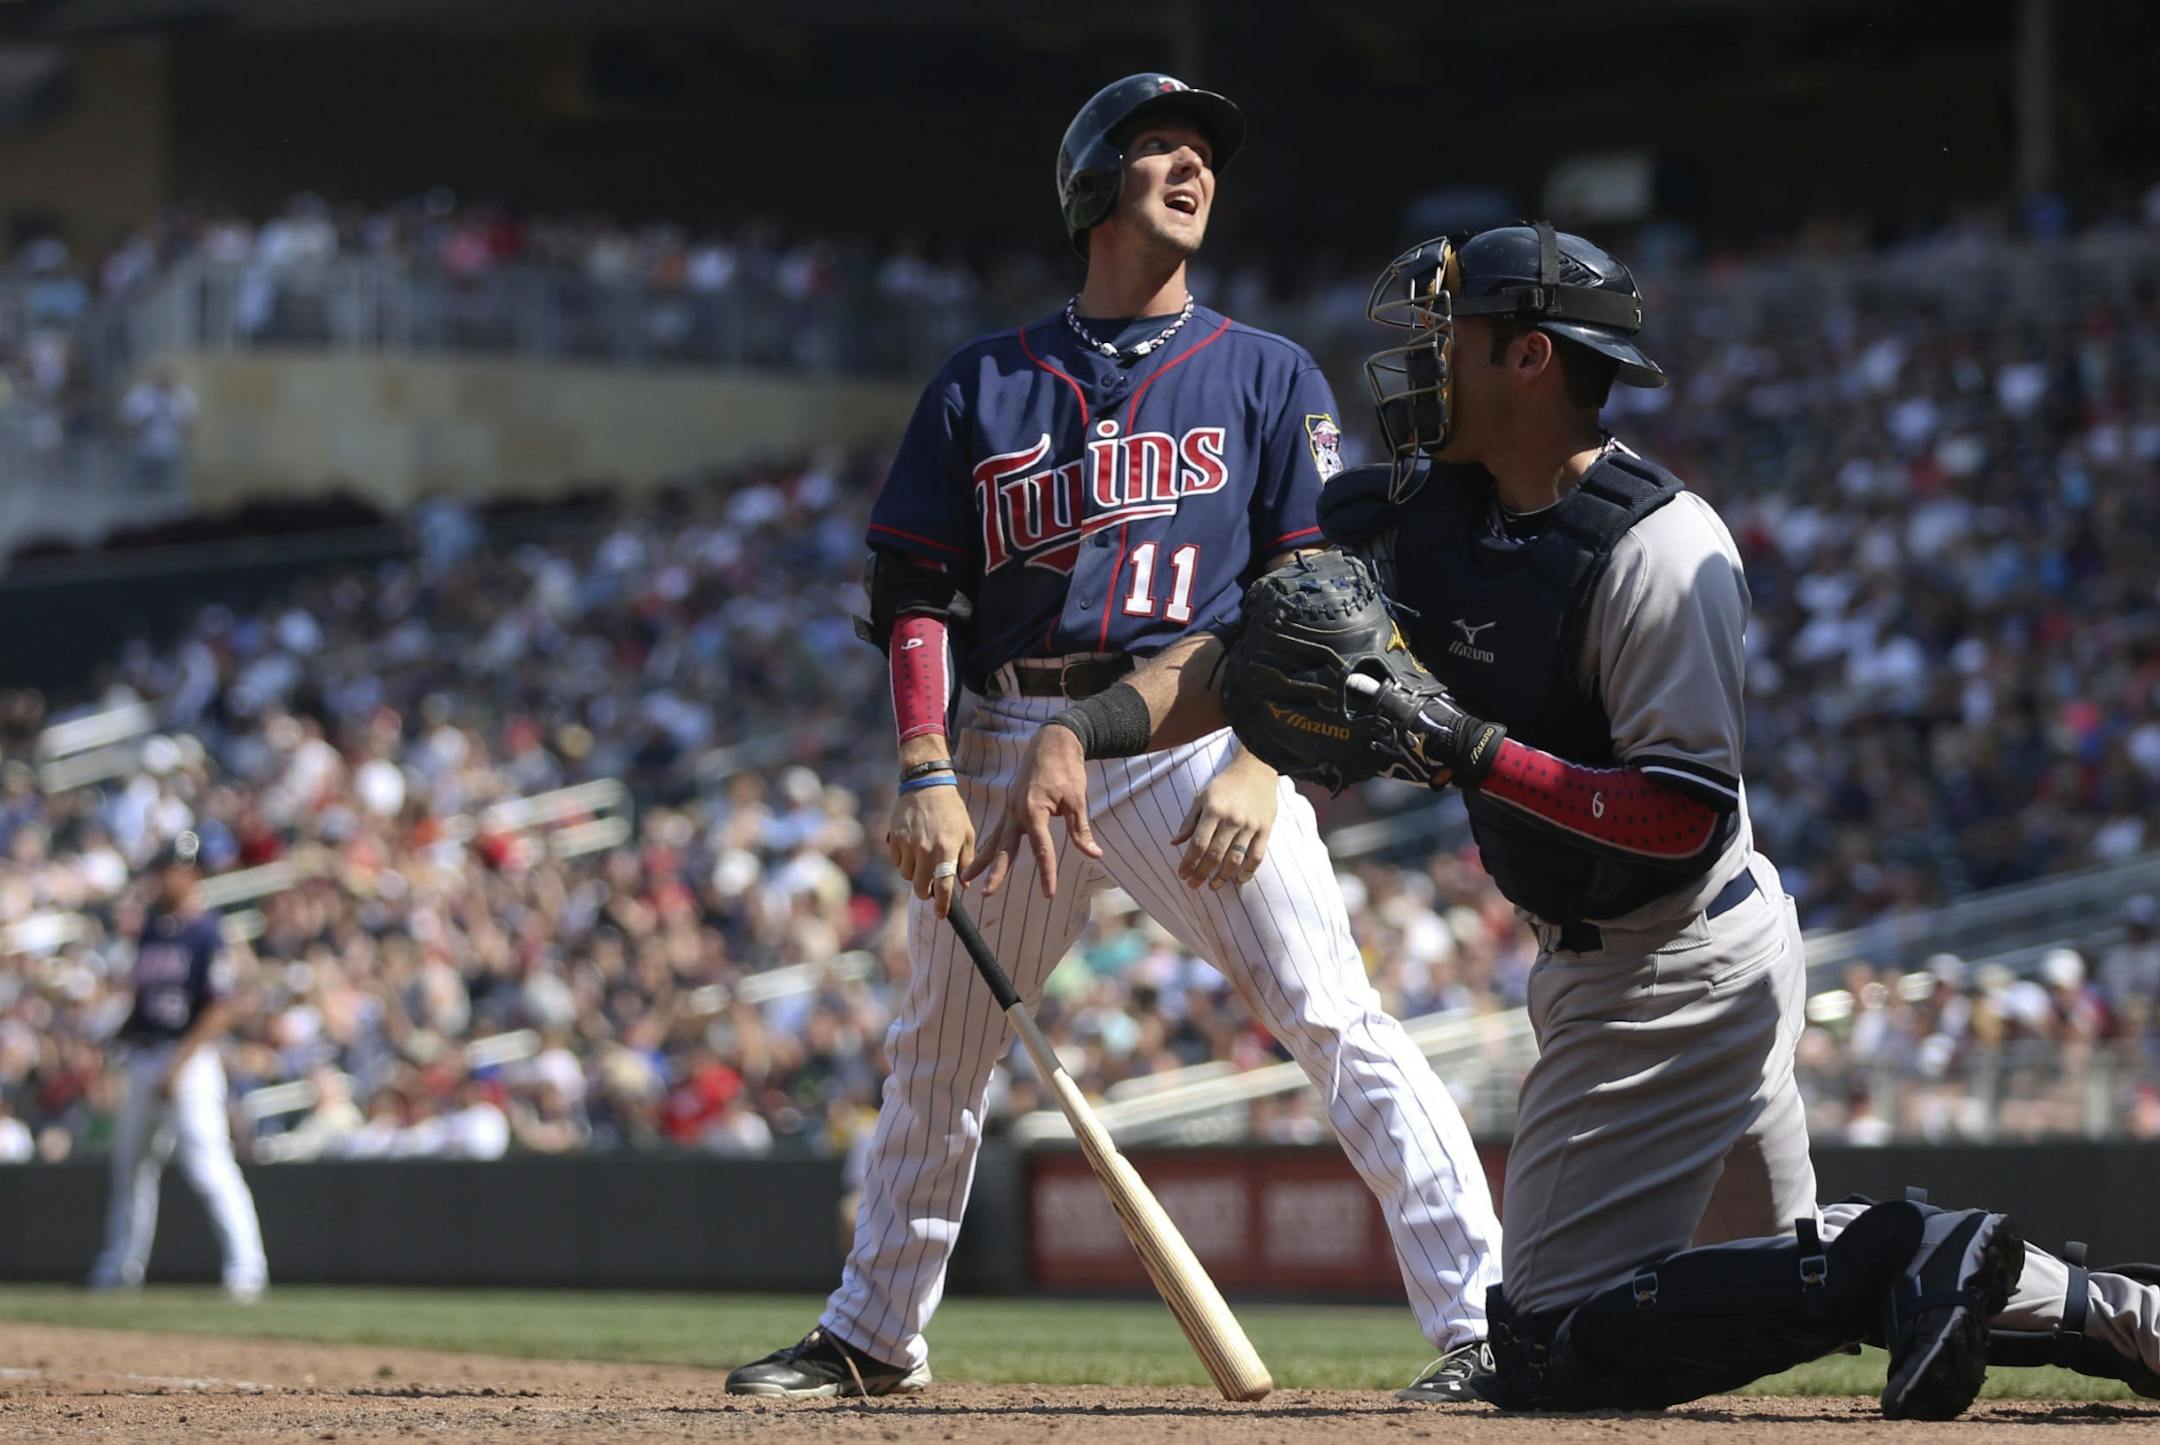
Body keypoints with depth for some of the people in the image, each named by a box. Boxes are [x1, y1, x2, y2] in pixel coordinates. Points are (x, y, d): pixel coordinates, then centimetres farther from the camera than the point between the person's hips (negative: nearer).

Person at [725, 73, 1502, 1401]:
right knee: (937, 1053, 12)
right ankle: (873, 1336, 28)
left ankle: (1482, 1325, -18)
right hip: (1010, 737, 3)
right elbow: (915, 592, 10)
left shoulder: (1268, 378, 10)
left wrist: (1260, 769, -11)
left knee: (1335, 1019, -15)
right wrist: (929, 777, -4)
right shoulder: (984, 382, 13)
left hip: (1192, 732, -3)